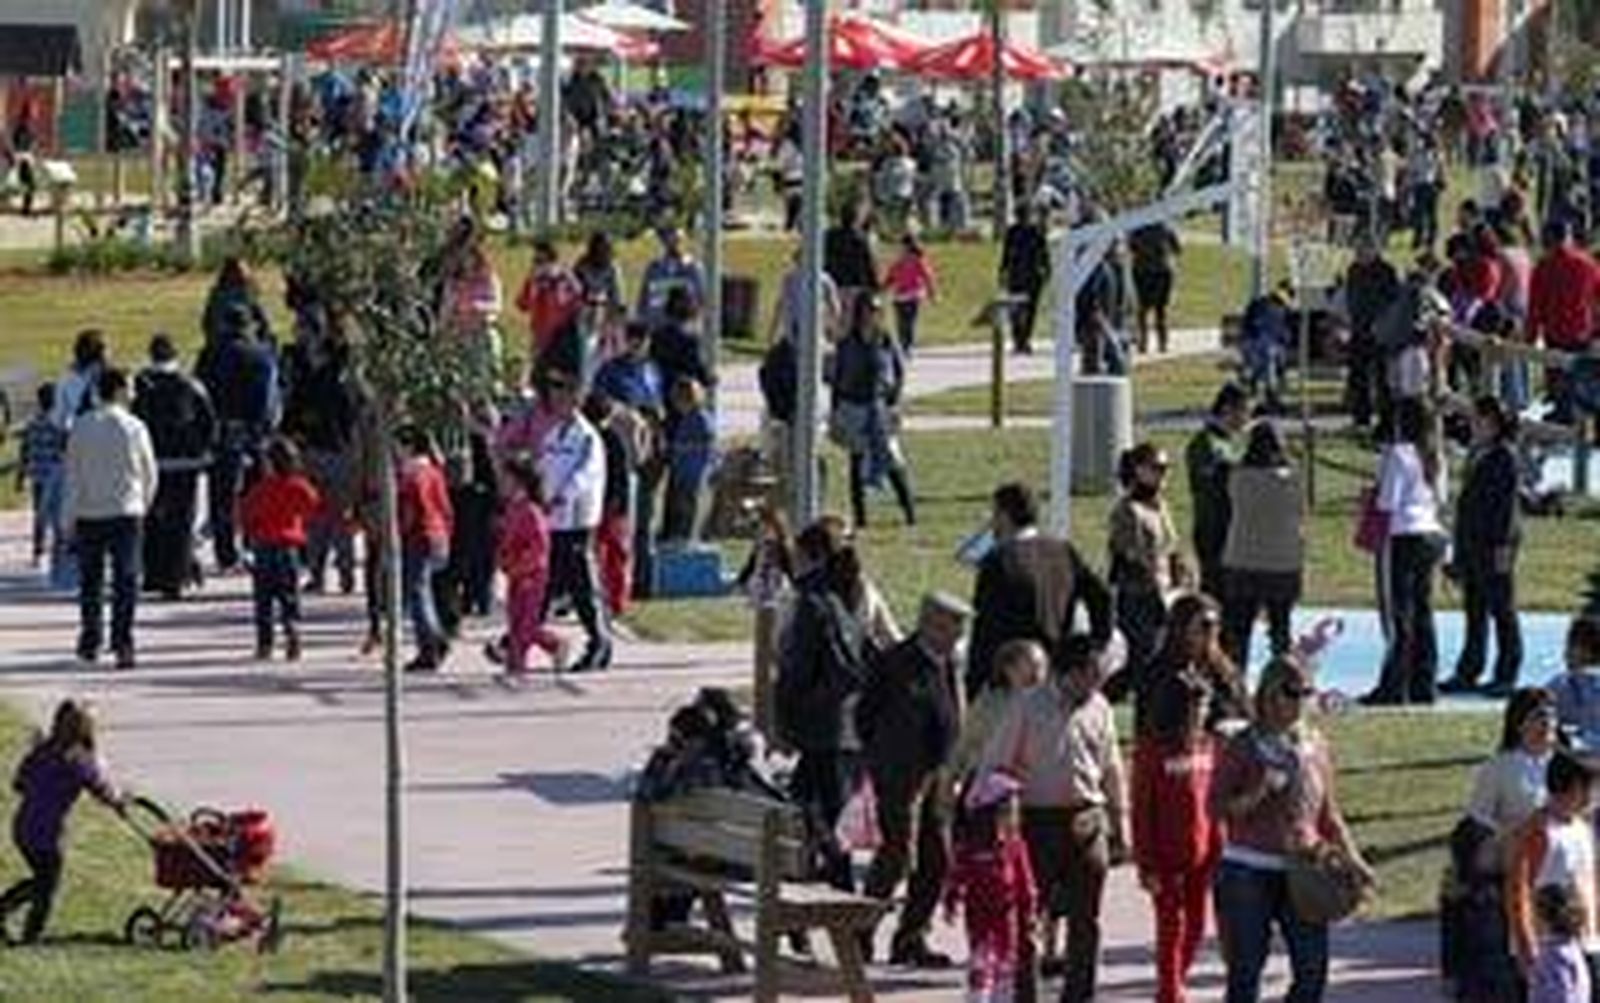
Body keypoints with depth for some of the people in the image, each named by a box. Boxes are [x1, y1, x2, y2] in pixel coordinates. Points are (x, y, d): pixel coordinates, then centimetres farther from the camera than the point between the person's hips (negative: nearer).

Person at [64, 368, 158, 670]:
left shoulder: (81, 427, -3)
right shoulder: (133, 427, -5)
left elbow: (73, 477, -1)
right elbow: (150, 474, 4)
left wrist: (69, 520, 6)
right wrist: (144, 504, 23)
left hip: (88, 514, 2)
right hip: (126, 512, -2)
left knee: (90, 580, 13)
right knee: (126, 580, 1)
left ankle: (90, 643, 20)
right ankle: (122, 642, -8)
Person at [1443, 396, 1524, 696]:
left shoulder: (1504, 456, -13)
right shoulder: (1476, 453, 14)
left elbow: (1507, 503, -16)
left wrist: (1503, 546, -19)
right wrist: (1458, 552, 20)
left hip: (1494, 542, -9)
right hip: (1471, 542, 9)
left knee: (1501, 608, -2)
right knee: (1474, 609, 12)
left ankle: (1507, 677, 4)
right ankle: (1468, 674, 17)